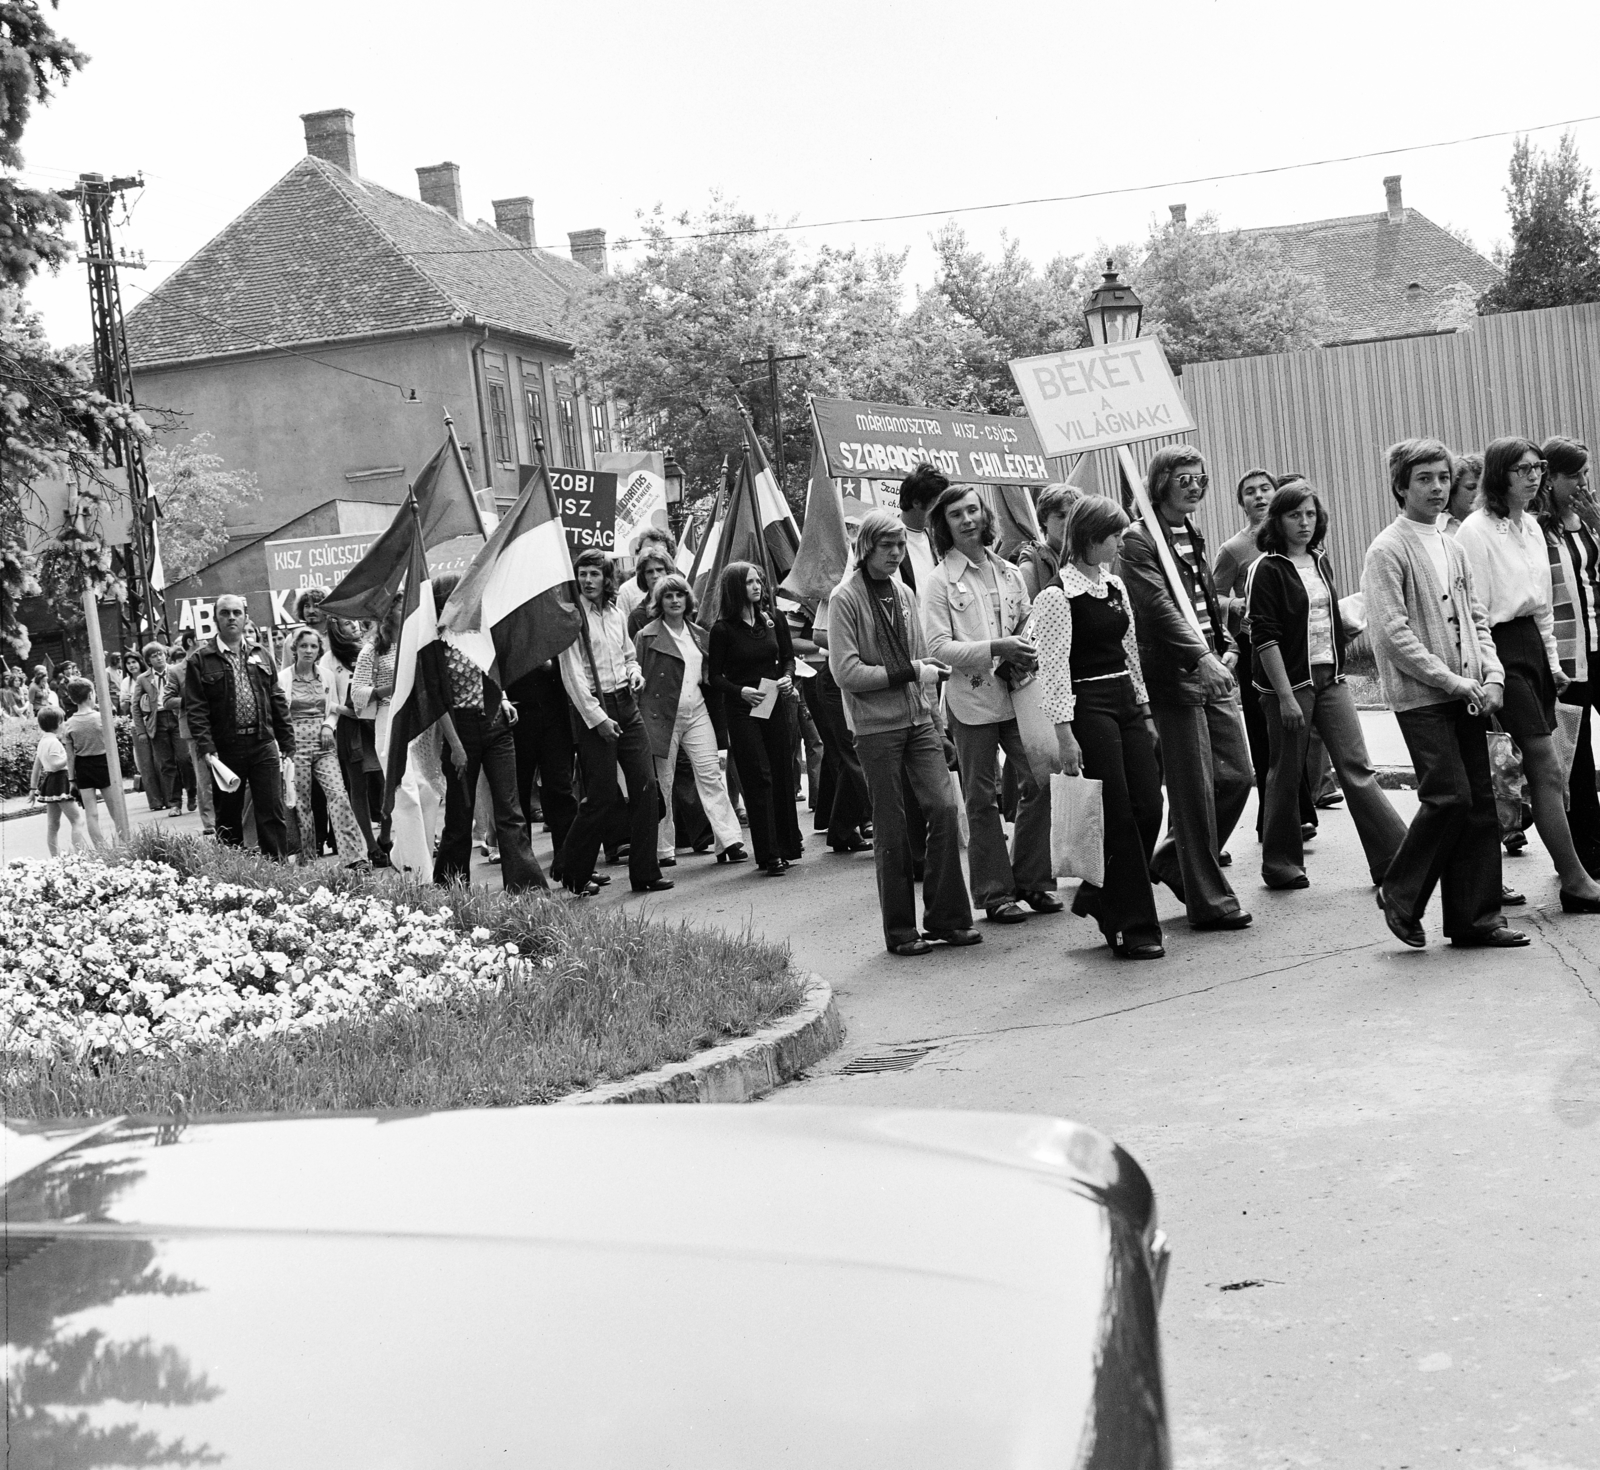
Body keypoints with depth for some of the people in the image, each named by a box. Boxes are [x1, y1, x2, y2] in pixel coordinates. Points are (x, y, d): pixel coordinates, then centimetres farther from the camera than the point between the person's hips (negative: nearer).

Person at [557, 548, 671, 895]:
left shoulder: (616, 614, 12)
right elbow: (573, 674, -12)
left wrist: (635, 672, 3)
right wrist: (597, 718, -17)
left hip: (626, 706, 6)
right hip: (593, 709, -6)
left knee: (646, 787, 0)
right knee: (601, 796, -5)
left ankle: (645, 873, 6)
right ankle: (575, 875, 12)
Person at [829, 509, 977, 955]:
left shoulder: (905, 593, 11)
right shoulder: (846, 598, -7)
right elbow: (846, 672, -13)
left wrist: (933, 716, 7)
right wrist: (908, 673, -13)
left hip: (918, 722, 5)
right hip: (876, 727, -5)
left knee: (944, 808, -6)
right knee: (891, 827, 0)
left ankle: (946, 916, 4)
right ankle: (900, 930, 10)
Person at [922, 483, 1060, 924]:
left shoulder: (1009, 573, 11)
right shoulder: (939, 581, -3)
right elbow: (938, 647, -10)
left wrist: (1028, 653, -3)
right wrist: (995, 648, -20)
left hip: (1017, 692, 4)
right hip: (971, 699, -4)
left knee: (1038, 783, 0)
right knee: (981, 800, 3)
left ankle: (1032, 881, 14)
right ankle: (994, 892, 10)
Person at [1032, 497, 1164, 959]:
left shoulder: (1115, 585, 12)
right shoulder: (1057, 595, -11)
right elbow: (1054, 666, -14)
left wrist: (1145, 710, 17)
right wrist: (1064, 731, -18)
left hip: (1126, 702, 8)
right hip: (1089, 707, -8)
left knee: (1148, 807, 3)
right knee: (1118, 817, -5)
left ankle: (1099, 896, 22)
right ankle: (1133, 927, 4)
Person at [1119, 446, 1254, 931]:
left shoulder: (1193, 536, 18)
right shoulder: (1138, 540, -9)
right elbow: (1160, 605, -20)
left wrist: (1227, 646, 9)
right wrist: (1202, 656, -30)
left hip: (1214, 673, 8)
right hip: (1175, 677, -8)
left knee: (1236, 776, 7)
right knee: (1196, 791, -4)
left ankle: (1174, 861, 25)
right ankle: (1208, 900, 6)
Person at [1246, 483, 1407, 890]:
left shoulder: (1320, 562, 12)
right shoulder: (1268, 569, -8)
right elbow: (1264, 637, -14)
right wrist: (1285, 697, -18)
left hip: (1330, 677, 6)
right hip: (1289, 681, -6)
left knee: (1357, 767, 1)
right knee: (1287, 775, 2)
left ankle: (1392, 856, -1)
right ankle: (1280, 863, 15)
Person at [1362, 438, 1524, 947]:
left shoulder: (1452, 547, 15)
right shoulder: (1387, 551, -8)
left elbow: (1476, 618, 17)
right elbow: (1392, 634, -15)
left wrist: (1492, 676, 1)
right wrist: (1452, 680, -15)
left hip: (1466, 695, 7)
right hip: (1421, 697, -7)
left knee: (1480, 801, 5)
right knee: (1450, 796, -13)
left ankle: (1475, 917, 12)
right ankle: (1400, 896, 6)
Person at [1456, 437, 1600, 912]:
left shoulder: (1531, 527, 13)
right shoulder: (1476, 531, -12)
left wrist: (1553, 660, 16)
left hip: (1533, 645, 8)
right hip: (1501, 651, -8)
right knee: (1547, 771, -8)